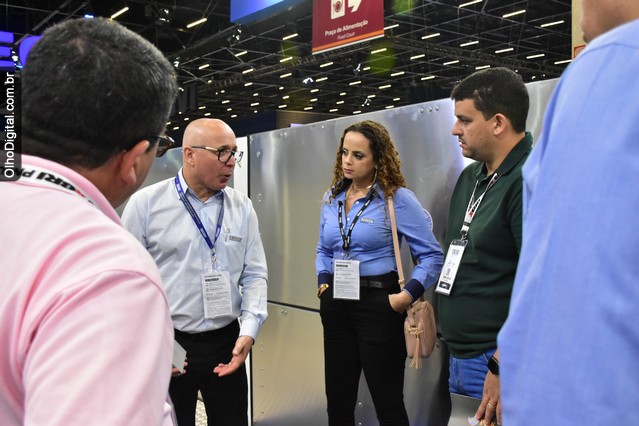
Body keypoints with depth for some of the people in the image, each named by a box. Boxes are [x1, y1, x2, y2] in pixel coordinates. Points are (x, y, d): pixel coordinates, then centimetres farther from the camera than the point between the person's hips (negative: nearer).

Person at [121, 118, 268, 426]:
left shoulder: (242, 208, 3)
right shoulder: (145, 203, -5)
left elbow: (254, 275, 5)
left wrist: (248, 331, -8)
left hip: (226, 344, 3)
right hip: (165, 344, -2)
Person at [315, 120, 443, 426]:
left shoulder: (397, 198, -9)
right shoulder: (332, 198, 9)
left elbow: (432, 255, -9)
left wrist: (408, 294, -18)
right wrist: (323, 281, 5)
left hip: (378, 305, -5)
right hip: (336, 306, 6)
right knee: (338, 400, 16)